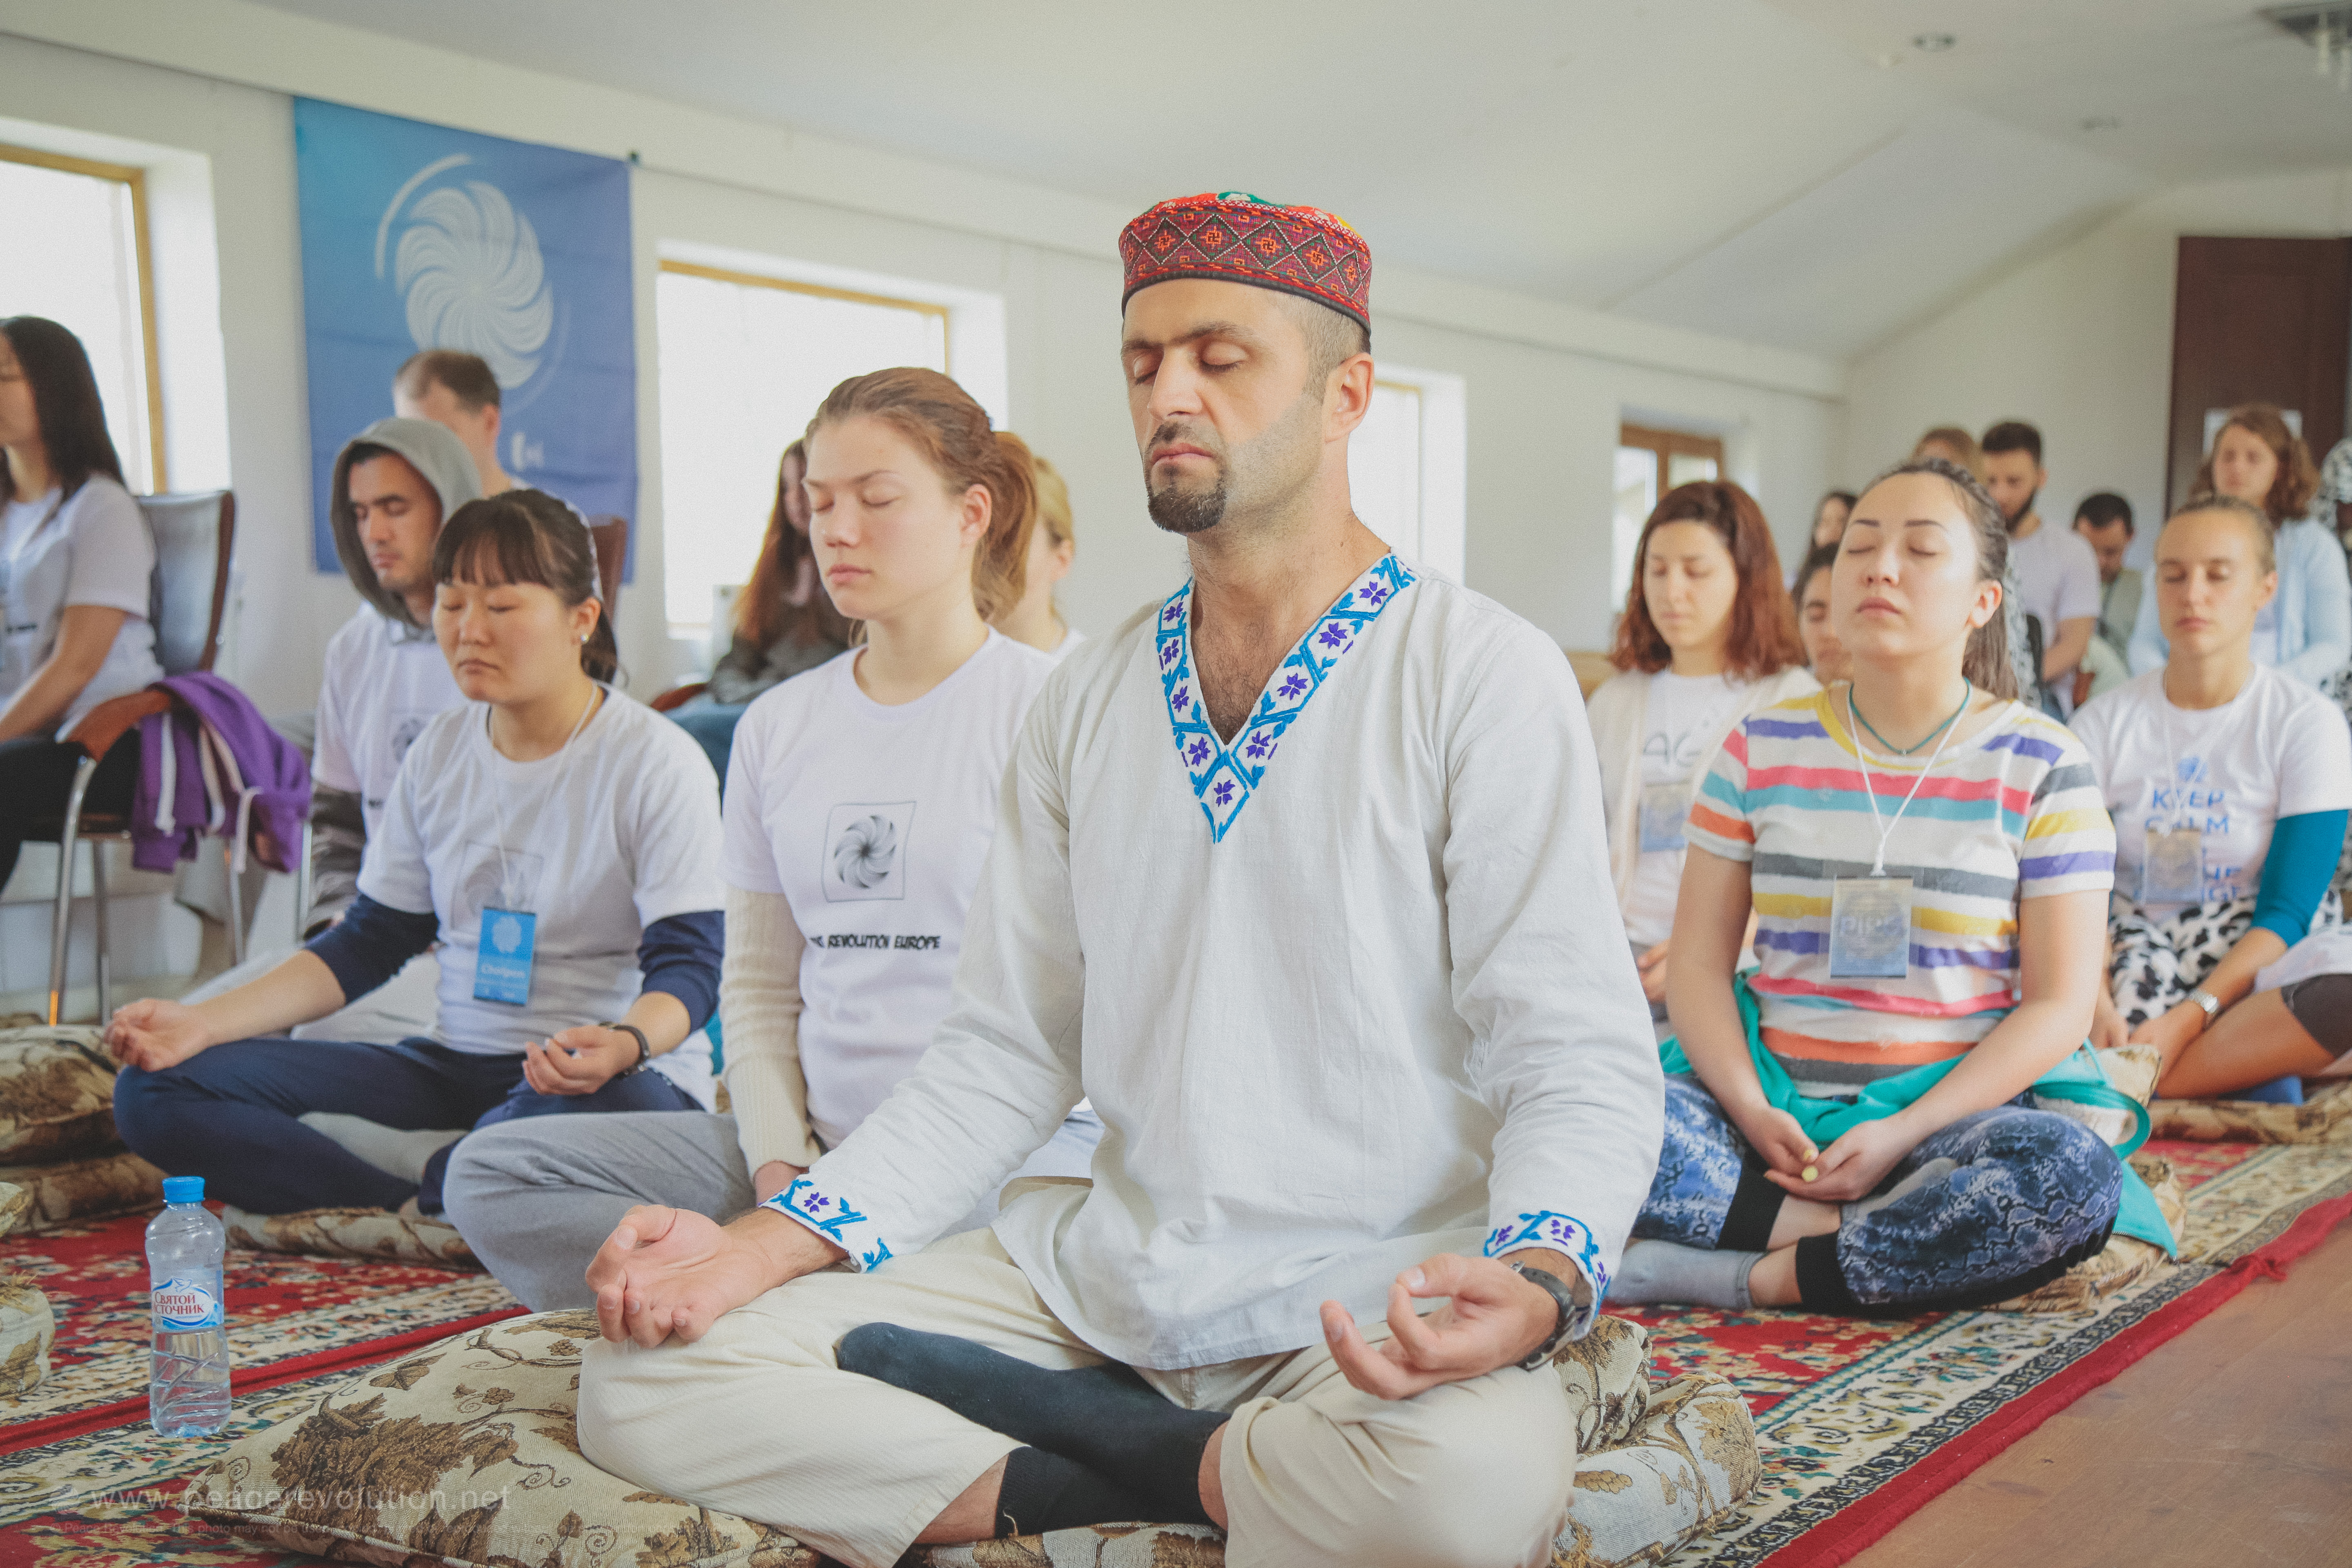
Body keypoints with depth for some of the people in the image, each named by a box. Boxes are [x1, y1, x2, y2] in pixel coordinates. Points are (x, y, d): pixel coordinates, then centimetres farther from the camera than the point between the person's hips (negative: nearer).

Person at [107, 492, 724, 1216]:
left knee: (615, 1106, -44)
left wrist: (622, 1044, -37)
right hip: (453, 1067, 6)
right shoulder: (439, 753, 10)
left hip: (602, 1078, -6)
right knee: (153, 1090, -8)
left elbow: (688, 967, -13)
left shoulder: (658, 762, -7)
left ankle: (431, 1188, -14)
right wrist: (203, 1021, 1)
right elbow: (367, 944, 15)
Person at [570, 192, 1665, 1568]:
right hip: (1096, 1273, 6)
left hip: (1371, 1301, -5)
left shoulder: (1487, 676, -7)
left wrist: (1535, 1282, -32)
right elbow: (1009, 1051, 10)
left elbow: (1581, 1057, -10)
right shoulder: (1088, 701, 11)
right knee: (647, 1375, -9)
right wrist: (770, 1243, -3)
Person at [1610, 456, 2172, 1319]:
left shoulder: (2041, 765, 1)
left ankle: (1744, 1277, -26)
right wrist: (1749, 1109, -15)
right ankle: (1872, 1246, -23)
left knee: (2073, 1176, -35)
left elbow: (2059, 1006, -3)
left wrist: (1903, 1133, -17)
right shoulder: (1763, 747, 7)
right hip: (1770, 1100, 1)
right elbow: (1699, 964, 5)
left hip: (1958, 1106, -1)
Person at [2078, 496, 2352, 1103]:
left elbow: (2286, 913, -9)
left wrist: (2189, 1019, -25)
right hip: (2134, 965, 1)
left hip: (2257, 962, -1)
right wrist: (2095, 1006, -24)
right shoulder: (2104, 723, 5)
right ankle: (2247, 1077, -19)